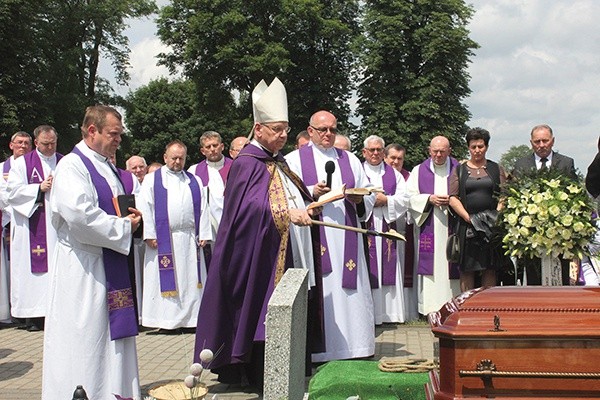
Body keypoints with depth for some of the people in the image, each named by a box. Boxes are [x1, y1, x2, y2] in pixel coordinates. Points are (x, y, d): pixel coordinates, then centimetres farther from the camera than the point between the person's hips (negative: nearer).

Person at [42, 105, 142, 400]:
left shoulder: (107, 167, 16)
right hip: (82, 267, -9)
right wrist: (123, 226, -16)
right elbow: (79, 214, -26)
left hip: (111, 262, 9)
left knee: (112, 333, 13)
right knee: (86, 334, -4)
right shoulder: (71, 166, -12)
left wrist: (129, 215, 4)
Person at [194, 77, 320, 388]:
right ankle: (256, 374, 4)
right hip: (257, 256, -8)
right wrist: (288, 213, -34)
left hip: (284, 256, 8)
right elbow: (250, 204, -25)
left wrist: (311, 200, 9)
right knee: (261, 313, -5)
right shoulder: (246, 163, -10)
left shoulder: (279, 163, 17)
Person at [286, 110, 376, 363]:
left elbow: (369, 193, 16)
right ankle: (316, 352, 0)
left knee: (351, 292, 0)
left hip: (346, 240, 3)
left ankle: (354, 347, 7)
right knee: (319, 292, -6)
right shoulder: (295, 160, 8)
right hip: (314, 240, -3)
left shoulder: (350, 160, 19)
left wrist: (359, 199, -6)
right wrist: (311, 193, -17)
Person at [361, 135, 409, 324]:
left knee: (388, 269, 3)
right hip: (364, 228, -3)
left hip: (387, 228, 3)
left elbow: (404, 199, 5)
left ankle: (388, 311, 9)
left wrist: (386, 200, -9)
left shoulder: (393, 174, 14)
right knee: (367, 270, -5)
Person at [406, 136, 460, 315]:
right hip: (428, 228, 0)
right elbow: (409, 197, 3)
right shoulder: (419, 171, 11)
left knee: (451, 266, -2)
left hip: (451, 227, 0)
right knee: (430, 266, -4)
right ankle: (431, 309, -2)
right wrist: (429, 199, -11)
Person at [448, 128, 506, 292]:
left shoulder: (496, 169, 12)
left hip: (491, 225, 1)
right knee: (466, 270, -2)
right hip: (466, 224, -1)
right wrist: (468, 217, -11)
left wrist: (497, 215, -10)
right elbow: (453, 198, 1)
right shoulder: (459, 170, 10)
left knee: (490, 269, 1)